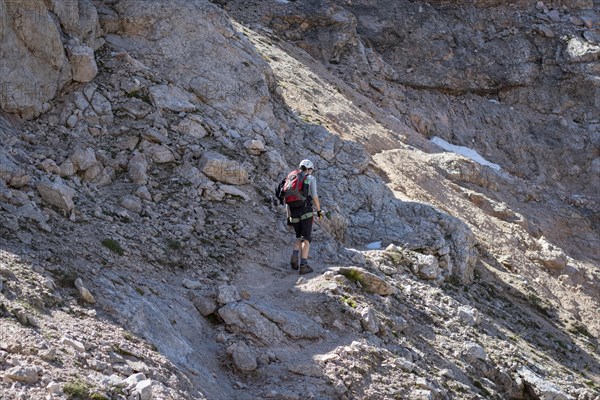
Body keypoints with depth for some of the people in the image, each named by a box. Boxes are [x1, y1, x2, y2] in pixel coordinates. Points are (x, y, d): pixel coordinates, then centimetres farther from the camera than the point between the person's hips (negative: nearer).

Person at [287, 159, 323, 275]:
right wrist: (319, 210, -2)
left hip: (294, 213, 5)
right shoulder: (311, 179, 2)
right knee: (306, 239, 0)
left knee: (299, 237, 19)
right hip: (306, 211, -5)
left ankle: (295, 257, -7)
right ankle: (303, 266, -8)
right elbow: (314, 195, -9)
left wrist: (288, 217, 16)